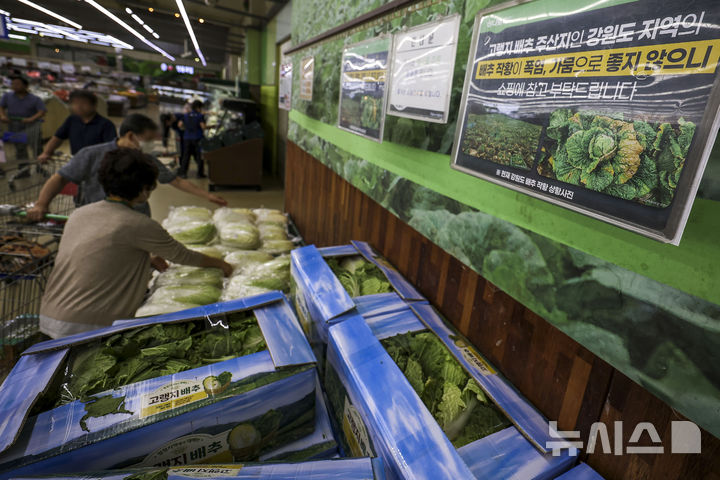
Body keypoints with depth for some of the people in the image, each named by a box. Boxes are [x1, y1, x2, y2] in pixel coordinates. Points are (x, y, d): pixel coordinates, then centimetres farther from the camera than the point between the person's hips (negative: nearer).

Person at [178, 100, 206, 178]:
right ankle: (200, 173, 3)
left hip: (187, 138, 4)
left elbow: (180, 125, 5)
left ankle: (183, 172, 5)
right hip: (197, 138, -4)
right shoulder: (200, 116, -4)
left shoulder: (186, 115, 11)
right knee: (199, 156, 3)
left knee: (186, 156, 8)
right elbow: (203, 126, -13)